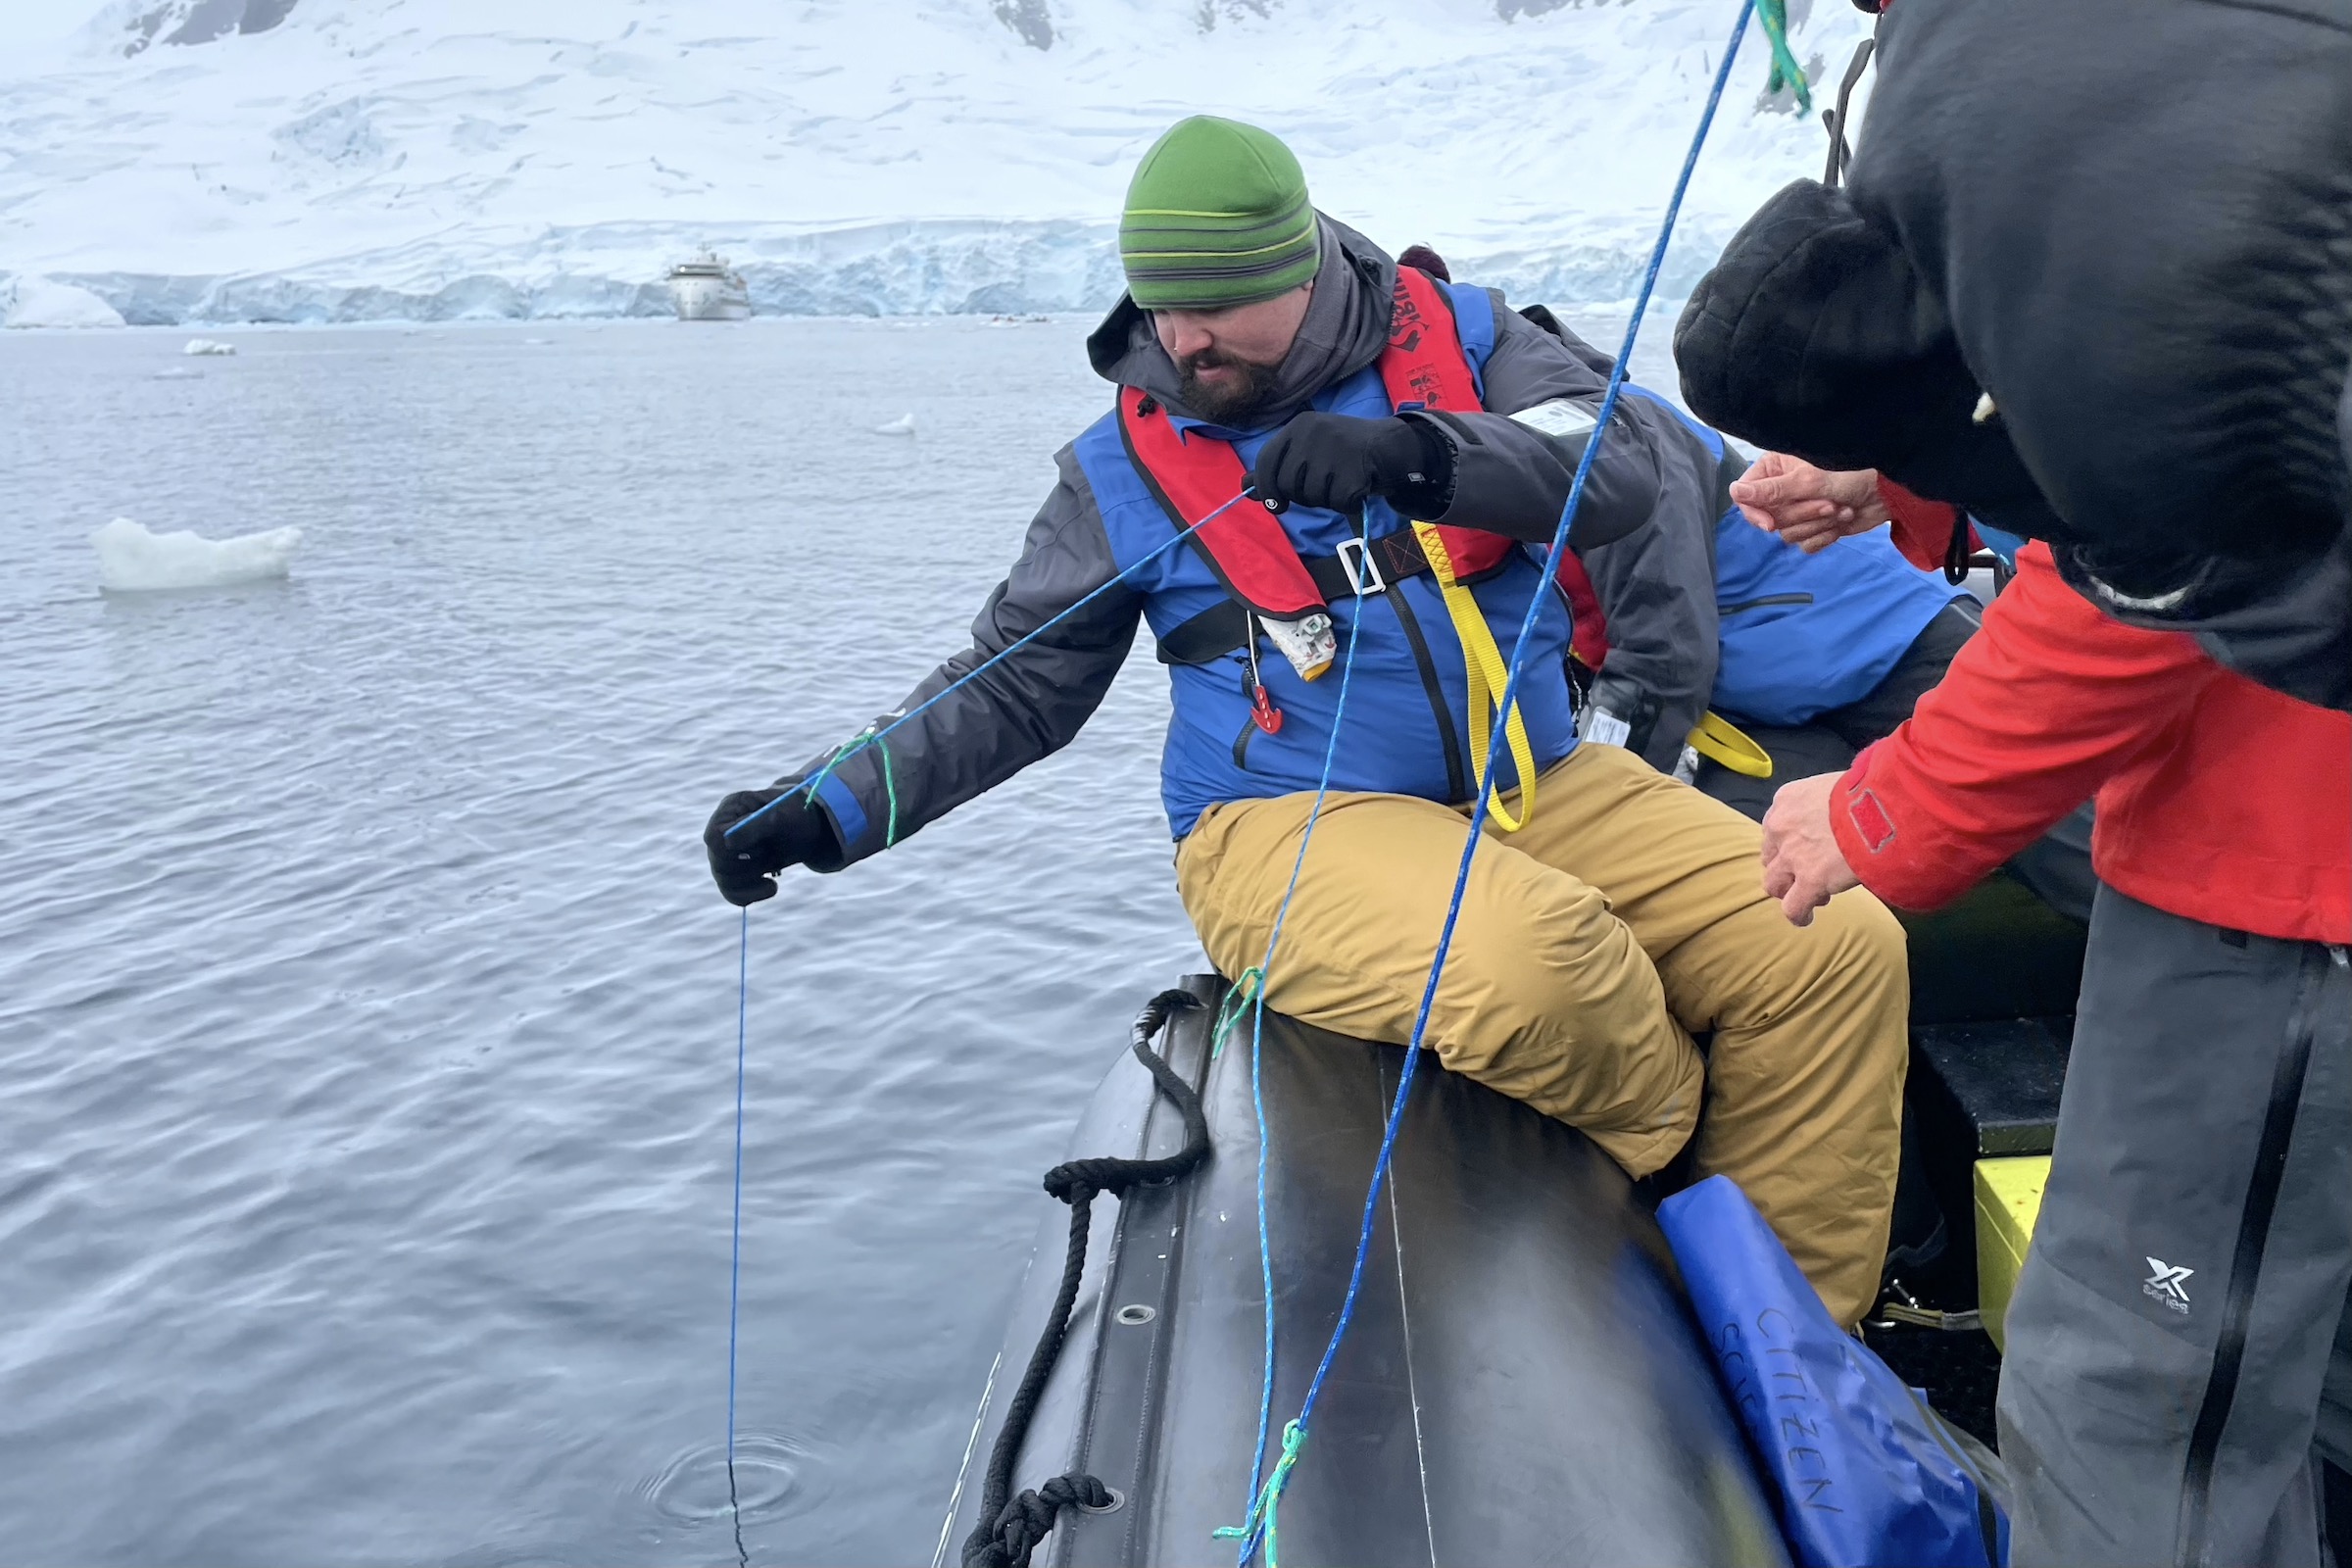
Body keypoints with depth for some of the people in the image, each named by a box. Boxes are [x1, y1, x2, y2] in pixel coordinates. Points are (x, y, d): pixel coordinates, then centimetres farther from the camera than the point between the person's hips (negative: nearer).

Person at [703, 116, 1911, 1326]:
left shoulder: (1454, 338, 5)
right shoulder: (1123, 466, 4)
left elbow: (1638, 464, -10)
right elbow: (1011, 688, 9)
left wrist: (1421, 455, -27)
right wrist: (829, 809, -3)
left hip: (1544, 785, 3)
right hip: (1299, 824, -3)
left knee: (1839, 948, -12)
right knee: (1534, 964, -34)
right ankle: (1691, 1178, 2)